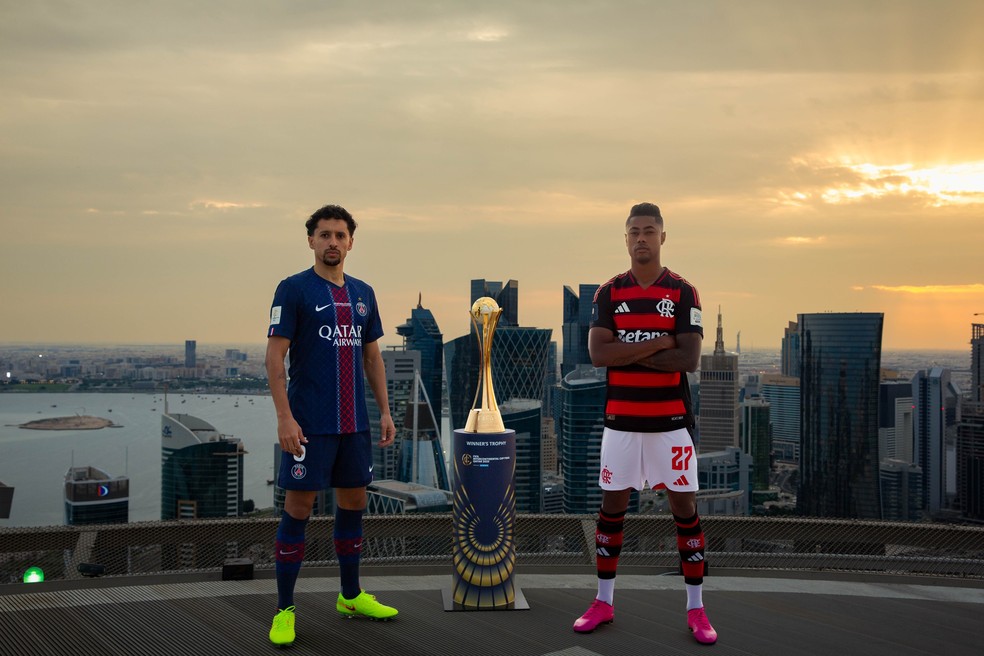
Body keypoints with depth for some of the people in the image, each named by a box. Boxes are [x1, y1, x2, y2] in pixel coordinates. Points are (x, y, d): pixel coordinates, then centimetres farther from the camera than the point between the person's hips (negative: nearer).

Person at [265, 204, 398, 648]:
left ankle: (351, 596, 27)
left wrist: (385, 410, 10)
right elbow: (274, 356, -10)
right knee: (299, 507, -2)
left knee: (353, 502, 12)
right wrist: (284, 417, -17)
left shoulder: (362, 293, 12)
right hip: (309, 423, -6)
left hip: (354, 423, 6)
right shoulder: (293, 290, -5)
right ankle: (284, 610, 8)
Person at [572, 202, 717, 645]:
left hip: (671, 421, -1)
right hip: (621, 420, 2)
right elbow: (597, 353, -10)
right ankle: (604, 602, 21)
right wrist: (658, 343, -15)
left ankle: (695, 609, 11)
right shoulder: (609, 293, 3)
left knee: (685, 509, 2)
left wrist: (627, 352, -13)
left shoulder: (683, 293, -2)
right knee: (611, 507, 8)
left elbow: (689, 359, -12)